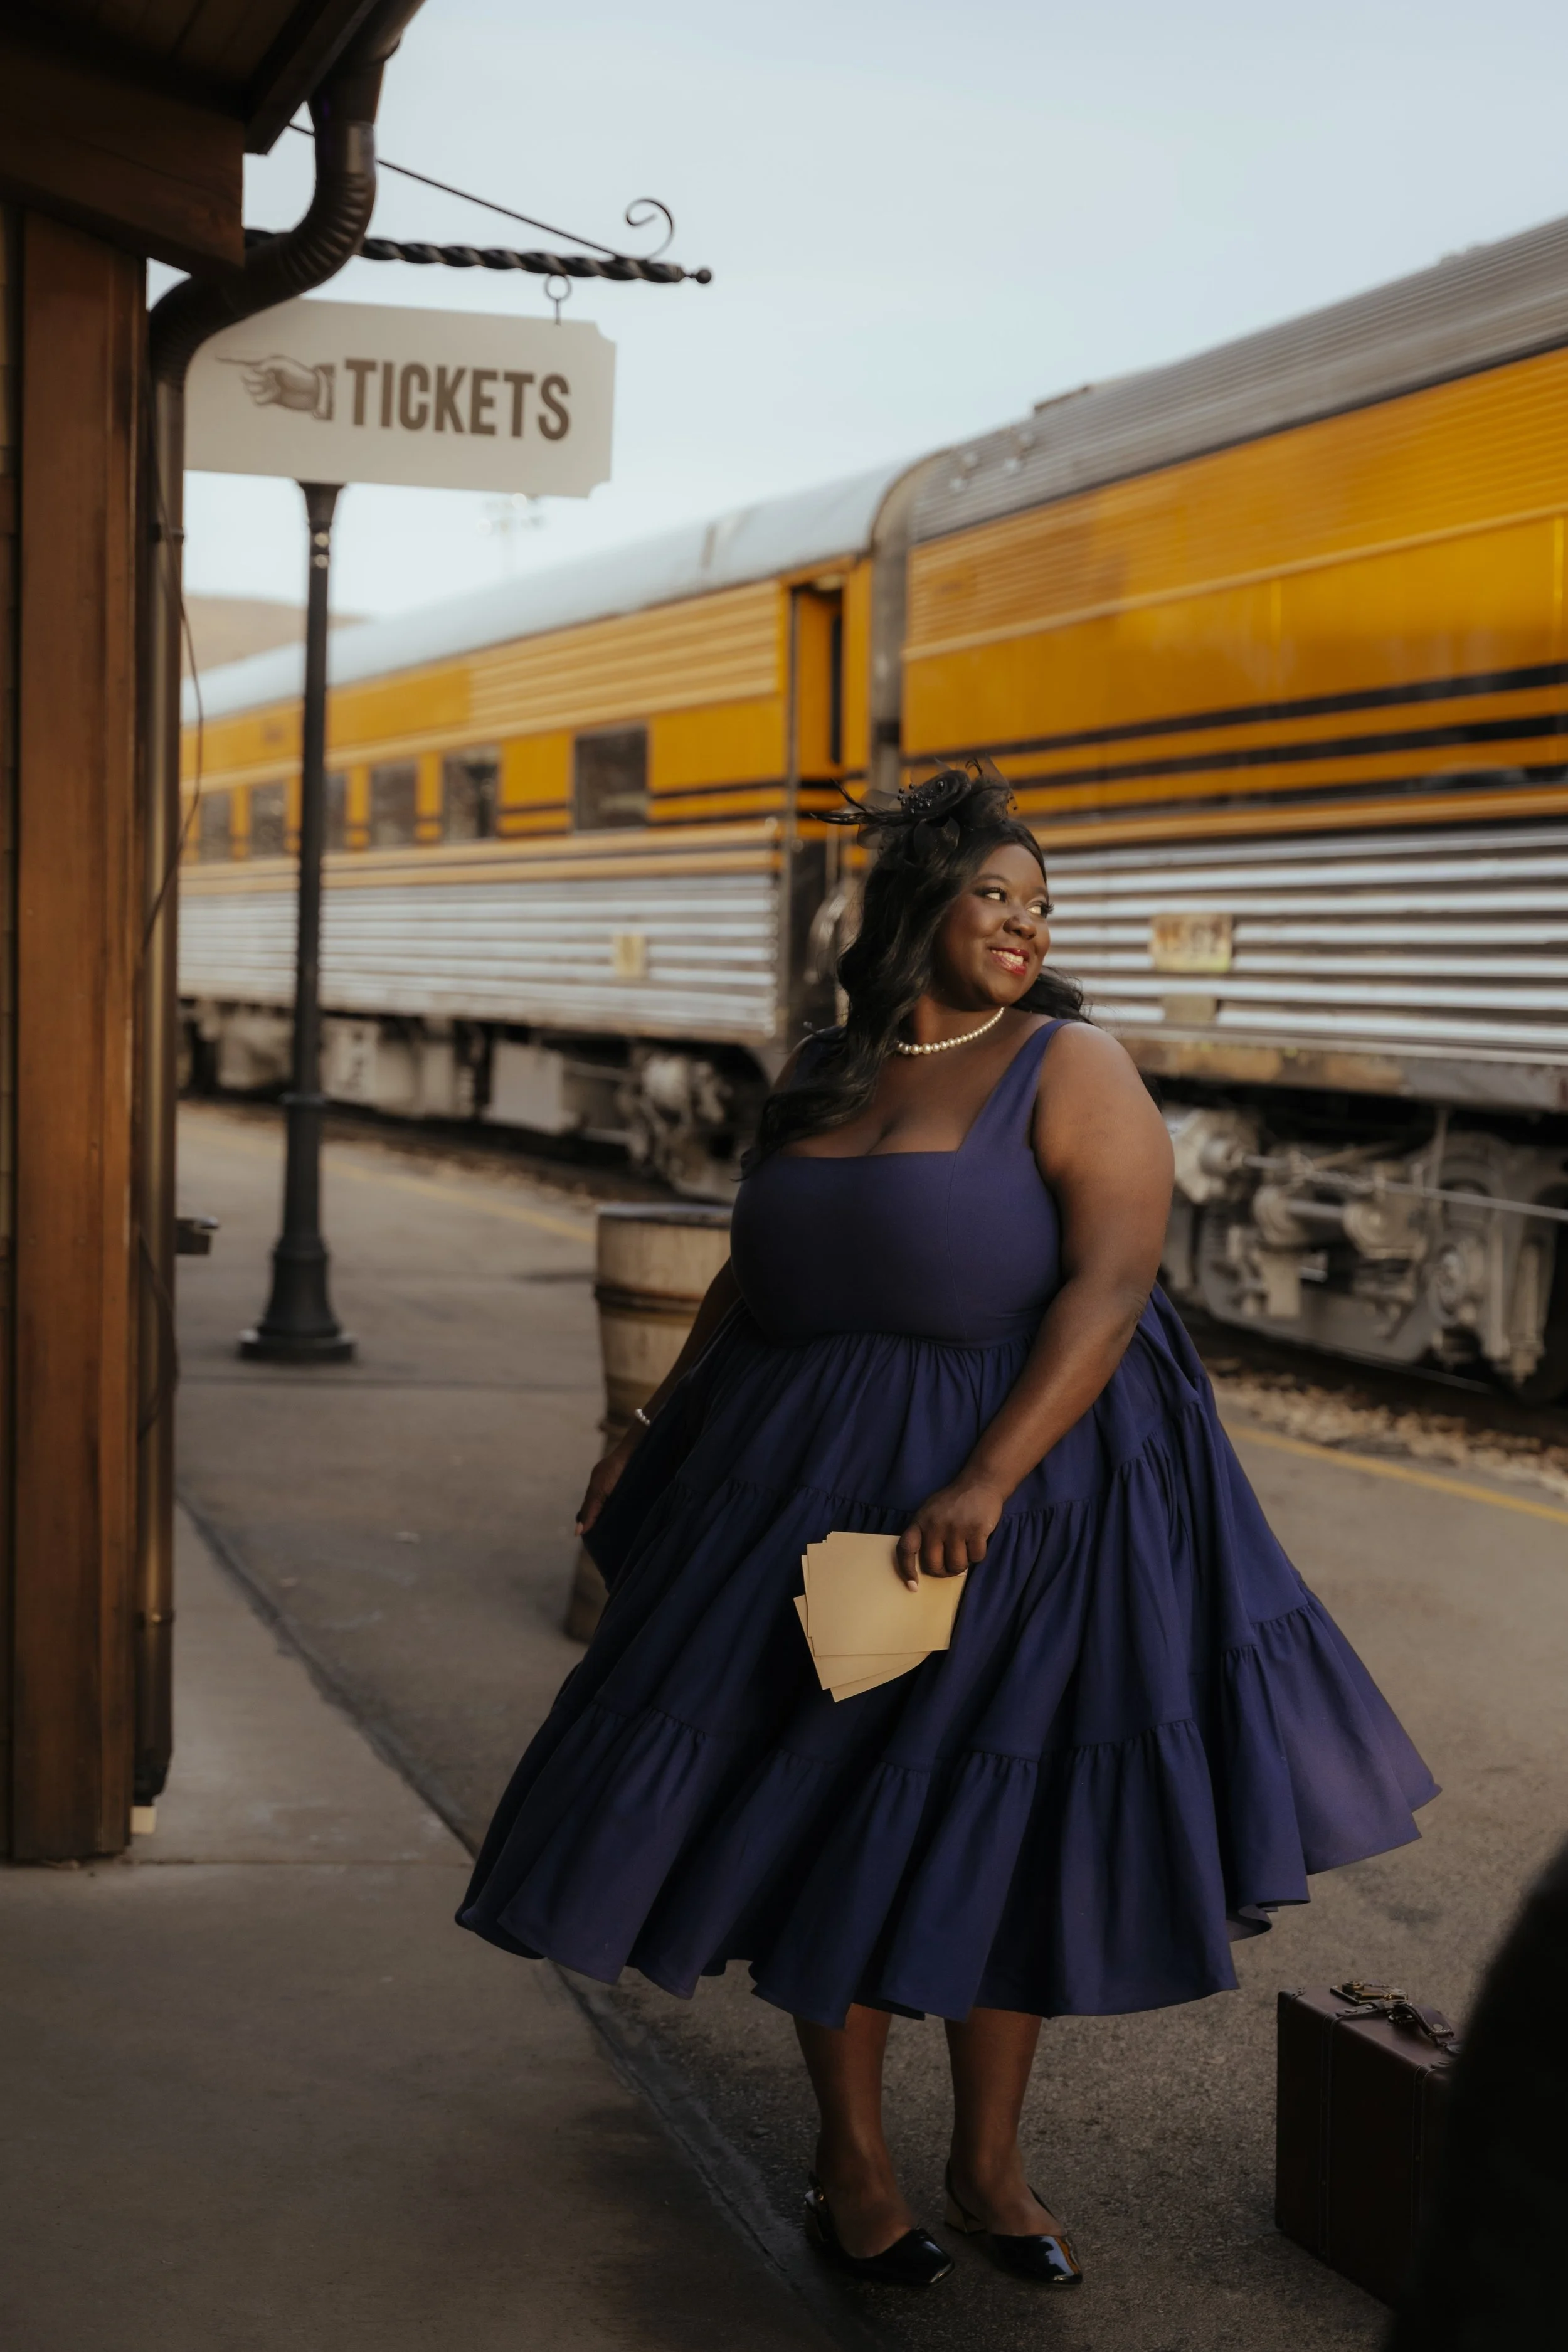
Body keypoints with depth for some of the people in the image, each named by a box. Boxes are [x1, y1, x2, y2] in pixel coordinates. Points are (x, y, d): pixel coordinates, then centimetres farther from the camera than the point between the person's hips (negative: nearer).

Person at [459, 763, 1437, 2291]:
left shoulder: (1070, 1067, -8)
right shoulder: (820, 1075, 8)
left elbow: (1112, 1283, -18)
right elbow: (753, 1276, 18)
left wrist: (988, 1481, -27)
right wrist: (654, 1432, 14)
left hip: (1027, 1478, -4)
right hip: (808, 1482, 4)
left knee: (997, 1829, 4)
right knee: (823, 1816, 6)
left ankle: (988, 2167, 21)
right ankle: (851, 2164, 21)